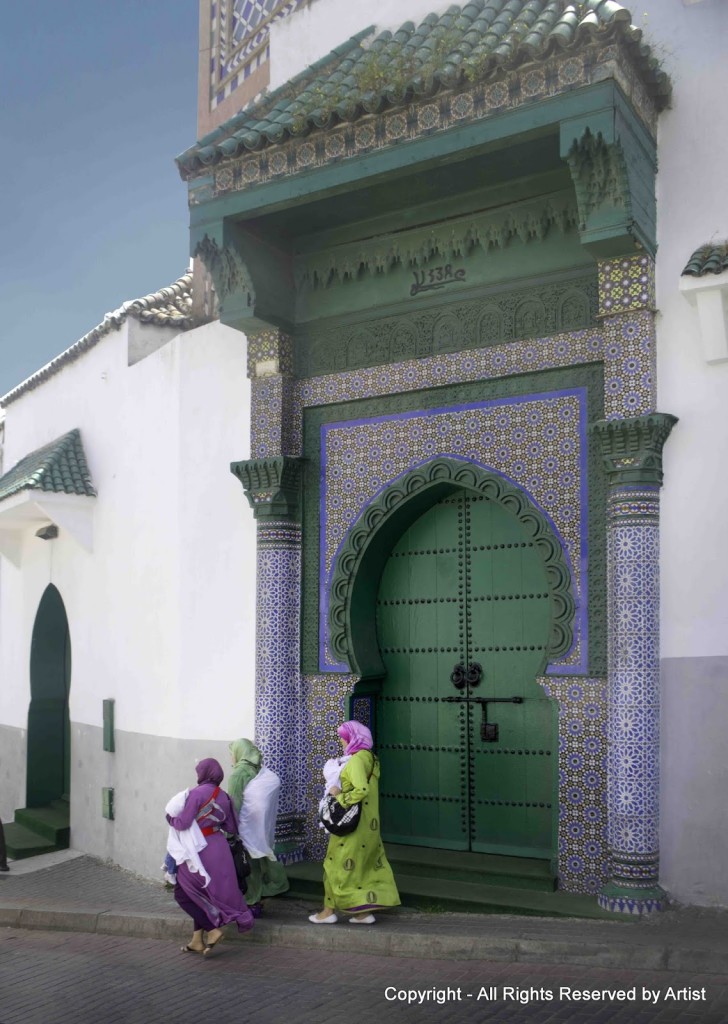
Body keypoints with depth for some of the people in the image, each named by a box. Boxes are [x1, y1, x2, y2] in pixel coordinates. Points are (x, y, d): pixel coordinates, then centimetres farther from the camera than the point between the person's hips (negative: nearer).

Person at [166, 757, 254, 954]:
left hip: (200, 849, -7)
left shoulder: (197, 793, -15)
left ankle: (212, 930, -1)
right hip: (219, 847, 7)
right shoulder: (223, 796, 6)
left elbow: (183, 824, -16)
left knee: (183, 893, 7)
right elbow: (232, 827, 8)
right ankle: (197, 940, 20)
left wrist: (170, 818, 4)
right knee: (202, 893, 18)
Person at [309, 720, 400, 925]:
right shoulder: (369, 758, 9)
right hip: (368, 823, 9)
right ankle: (364, 911, 14)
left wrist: (340, 796, -17)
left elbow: (361, 790, -30)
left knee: (338, 864, 3)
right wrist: (341, 791, 2)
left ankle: (329, 910, 11)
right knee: (367, 865, 11)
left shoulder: (356, 760, -19)